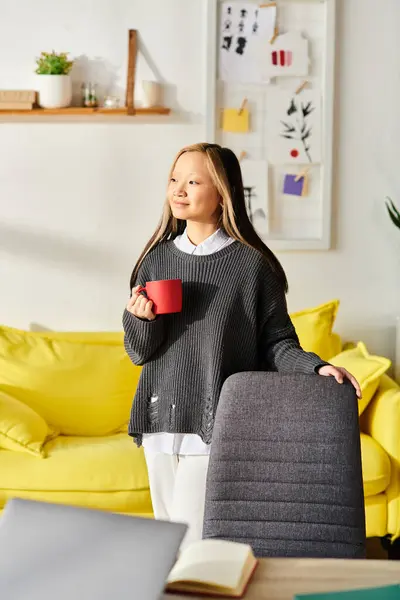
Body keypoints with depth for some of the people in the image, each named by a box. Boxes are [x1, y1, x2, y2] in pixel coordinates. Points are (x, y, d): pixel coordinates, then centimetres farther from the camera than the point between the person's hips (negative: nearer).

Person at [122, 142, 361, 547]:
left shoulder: (252, 264, -5)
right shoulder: (157, 259, 7)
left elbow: (275, 343, -1)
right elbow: (139, 351, 9)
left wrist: (315, 367, -18)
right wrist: (140, 320, -11)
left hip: (217, 427, -5)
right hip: (160, 423, 5)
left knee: (199, 545, -7)